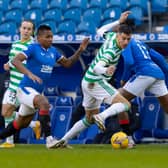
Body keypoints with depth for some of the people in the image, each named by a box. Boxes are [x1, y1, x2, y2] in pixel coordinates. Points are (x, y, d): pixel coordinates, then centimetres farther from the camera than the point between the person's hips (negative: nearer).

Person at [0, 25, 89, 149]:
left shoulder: (53, 51, 8)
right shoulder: (33, 48, -12)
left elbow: (67, 63, 18)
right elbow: (15, 61, -24)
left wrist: (80, 51, 5)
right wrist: (29, 74, -38)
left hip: (38, 91, 8)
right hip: (26, 88, -8)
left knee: (21, 124, 17)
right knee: (44, 103, -34)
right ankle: (49, 139, -34)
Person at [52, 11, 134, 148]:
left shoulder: (111, 36, 0)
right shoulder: (112, 50, -25)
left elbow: (100, 31, 23)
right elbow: (97, 68, -38)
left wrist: (119, 22, 25)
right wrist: (106, 70, -59)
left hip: (88, 82, 9)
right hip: (96, 82, -9)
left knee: (89, 119, 21)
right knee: (125, 104, -20)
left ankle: (63, 140, 20)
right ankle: (101, 117, -37)